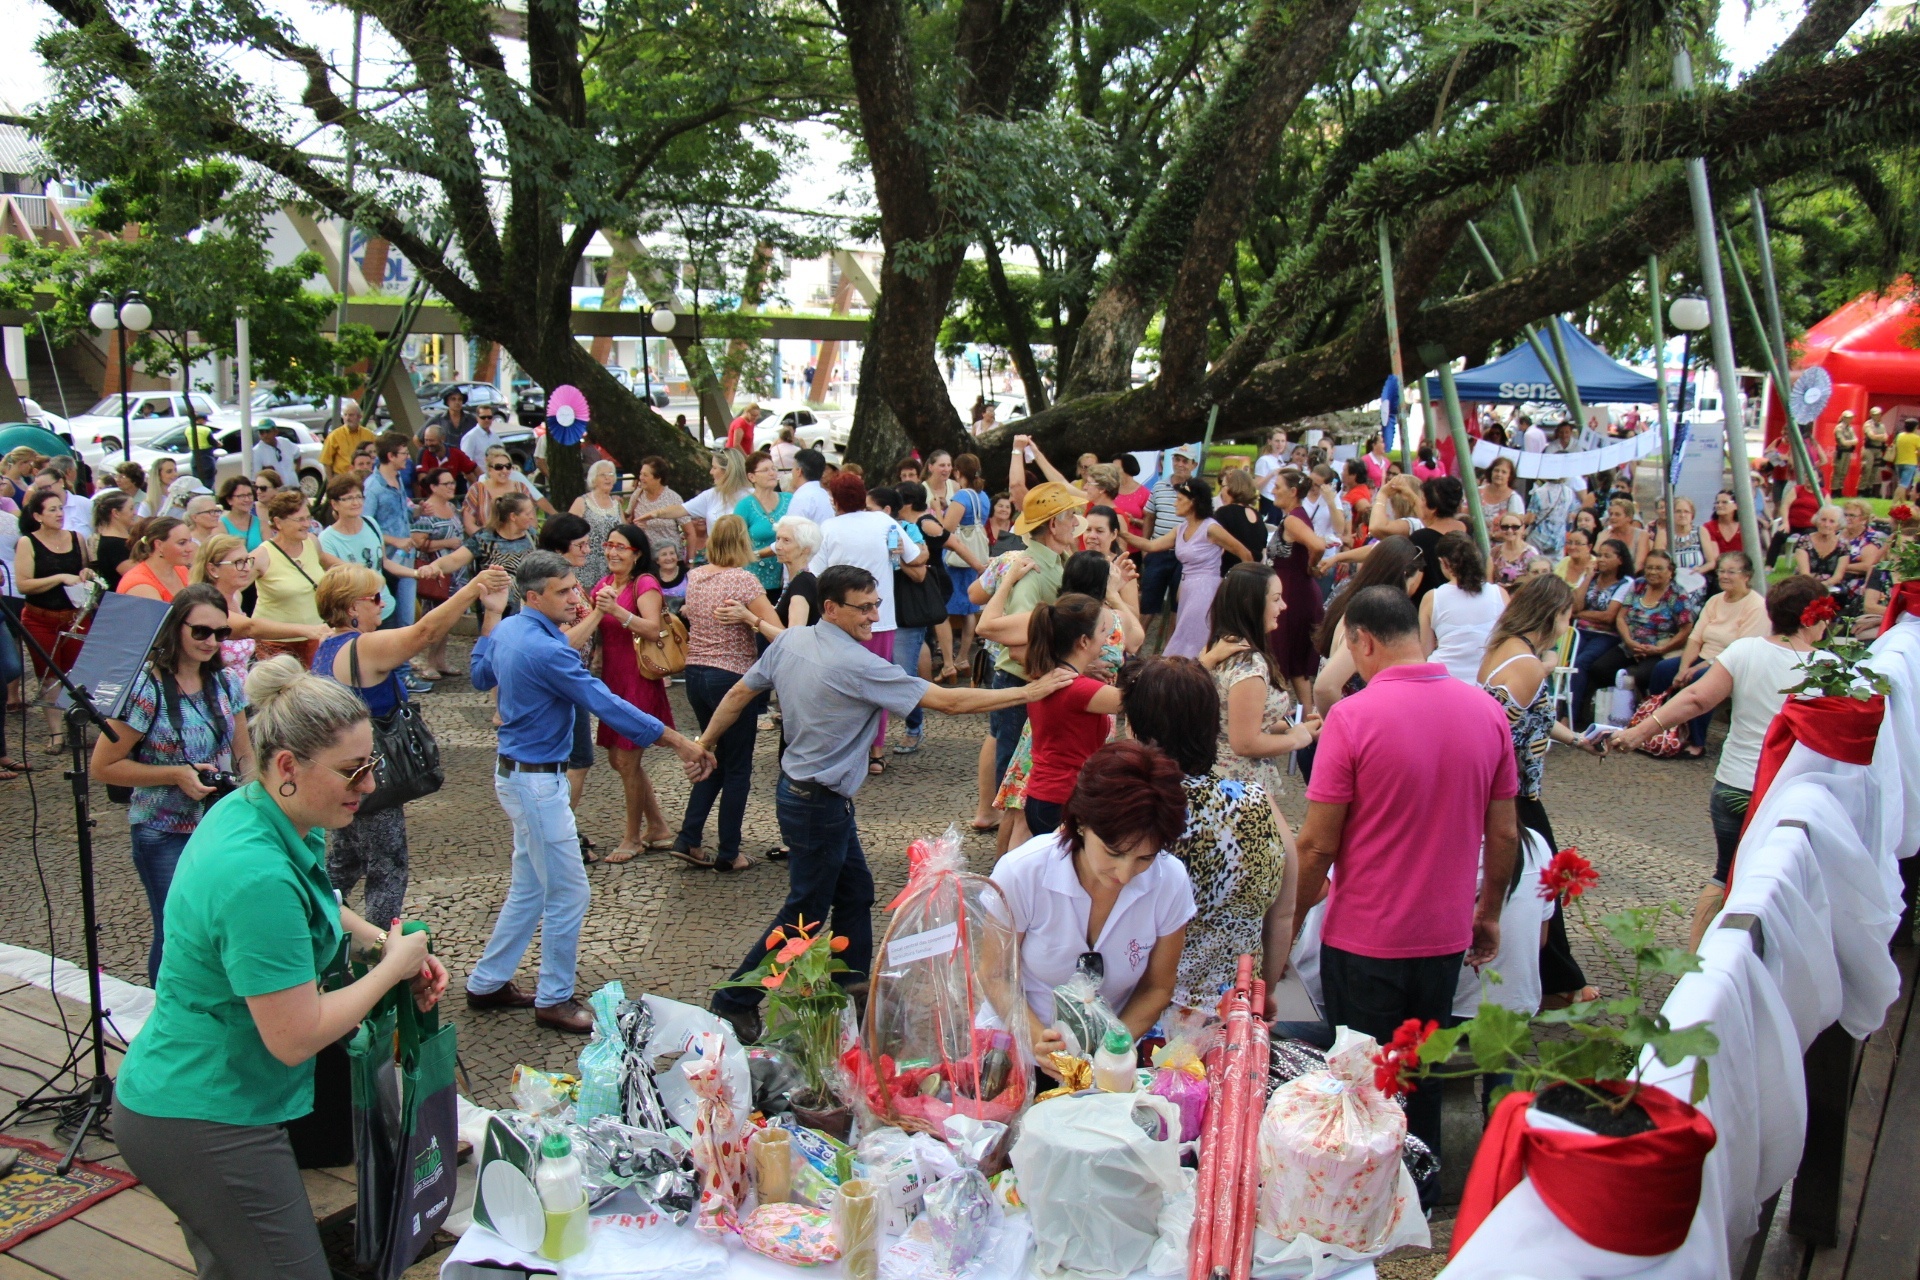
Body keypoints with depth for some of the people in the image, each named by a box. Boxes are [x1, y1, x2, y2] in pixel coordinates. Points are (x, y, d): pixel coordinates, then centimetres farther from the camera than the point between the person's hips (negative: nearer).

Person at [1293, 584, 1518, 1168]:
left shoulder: (1353, 716, -18)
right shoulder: (1486, 709, -3)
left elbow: (1318, 845, -17)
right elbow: (1503, 834, 4)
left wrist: (1289, 924, -3)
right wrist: (1489, 912, 19)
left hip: (1363, 943, -5)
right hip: (1446, 936, 5)